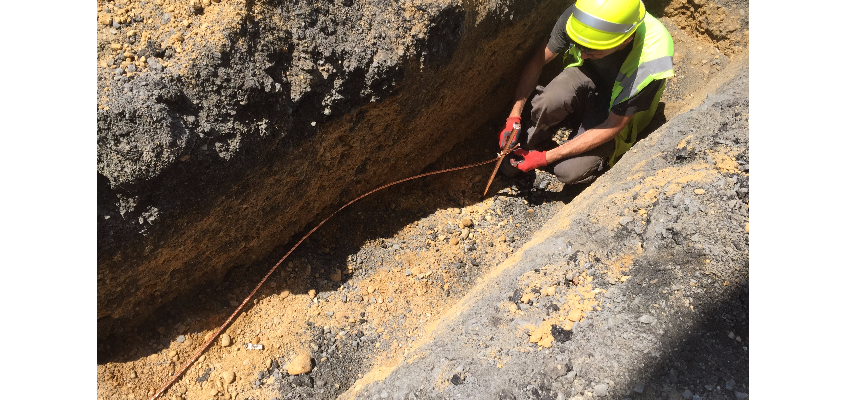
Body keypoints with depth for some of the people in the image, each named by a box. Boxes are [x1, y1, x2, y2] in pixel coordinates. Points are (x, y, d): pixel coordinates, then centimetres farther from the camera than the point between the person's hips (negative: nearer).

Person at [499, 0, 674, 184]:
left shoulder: (649, 66, -36)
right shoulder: (579, 15, -28)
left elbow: (612, 127, -26)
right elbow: (537, 60, -13)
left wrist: (546, 158, -26)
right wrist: (514, 117, -20)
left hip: (615, 109, -2)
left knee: (569, 171, -23)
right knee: (549, 101, -34)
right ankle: (530, 144, -4)